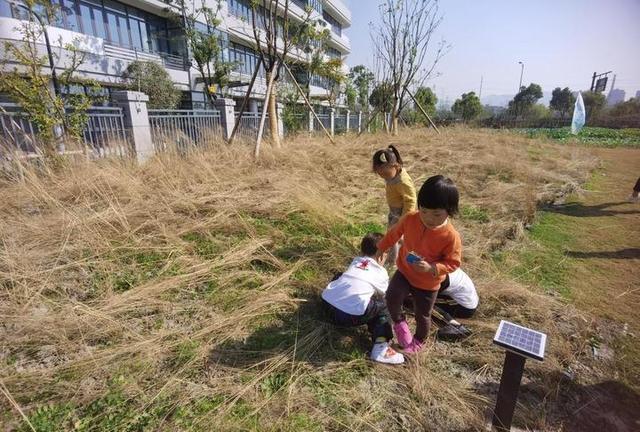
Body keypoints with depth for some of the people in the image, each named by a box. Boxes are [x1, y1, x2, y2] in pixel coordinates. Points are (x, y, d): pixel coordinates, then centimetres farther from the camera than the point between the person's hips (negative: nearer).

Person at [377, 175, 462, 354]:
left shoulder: (451, 236, -27)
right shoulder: (410, 219, -18)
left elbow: (453, 262, -16)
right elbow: (394, 233, 1)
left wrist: (431, 268, -33)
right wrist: (381, 248, 13)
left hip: (428, 283, -2)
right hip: (405, 271, 2)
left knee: (422, 315, 15)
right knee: (392, 298, -18)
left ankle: (419, 340, 48)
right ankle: (399, 322, 17)